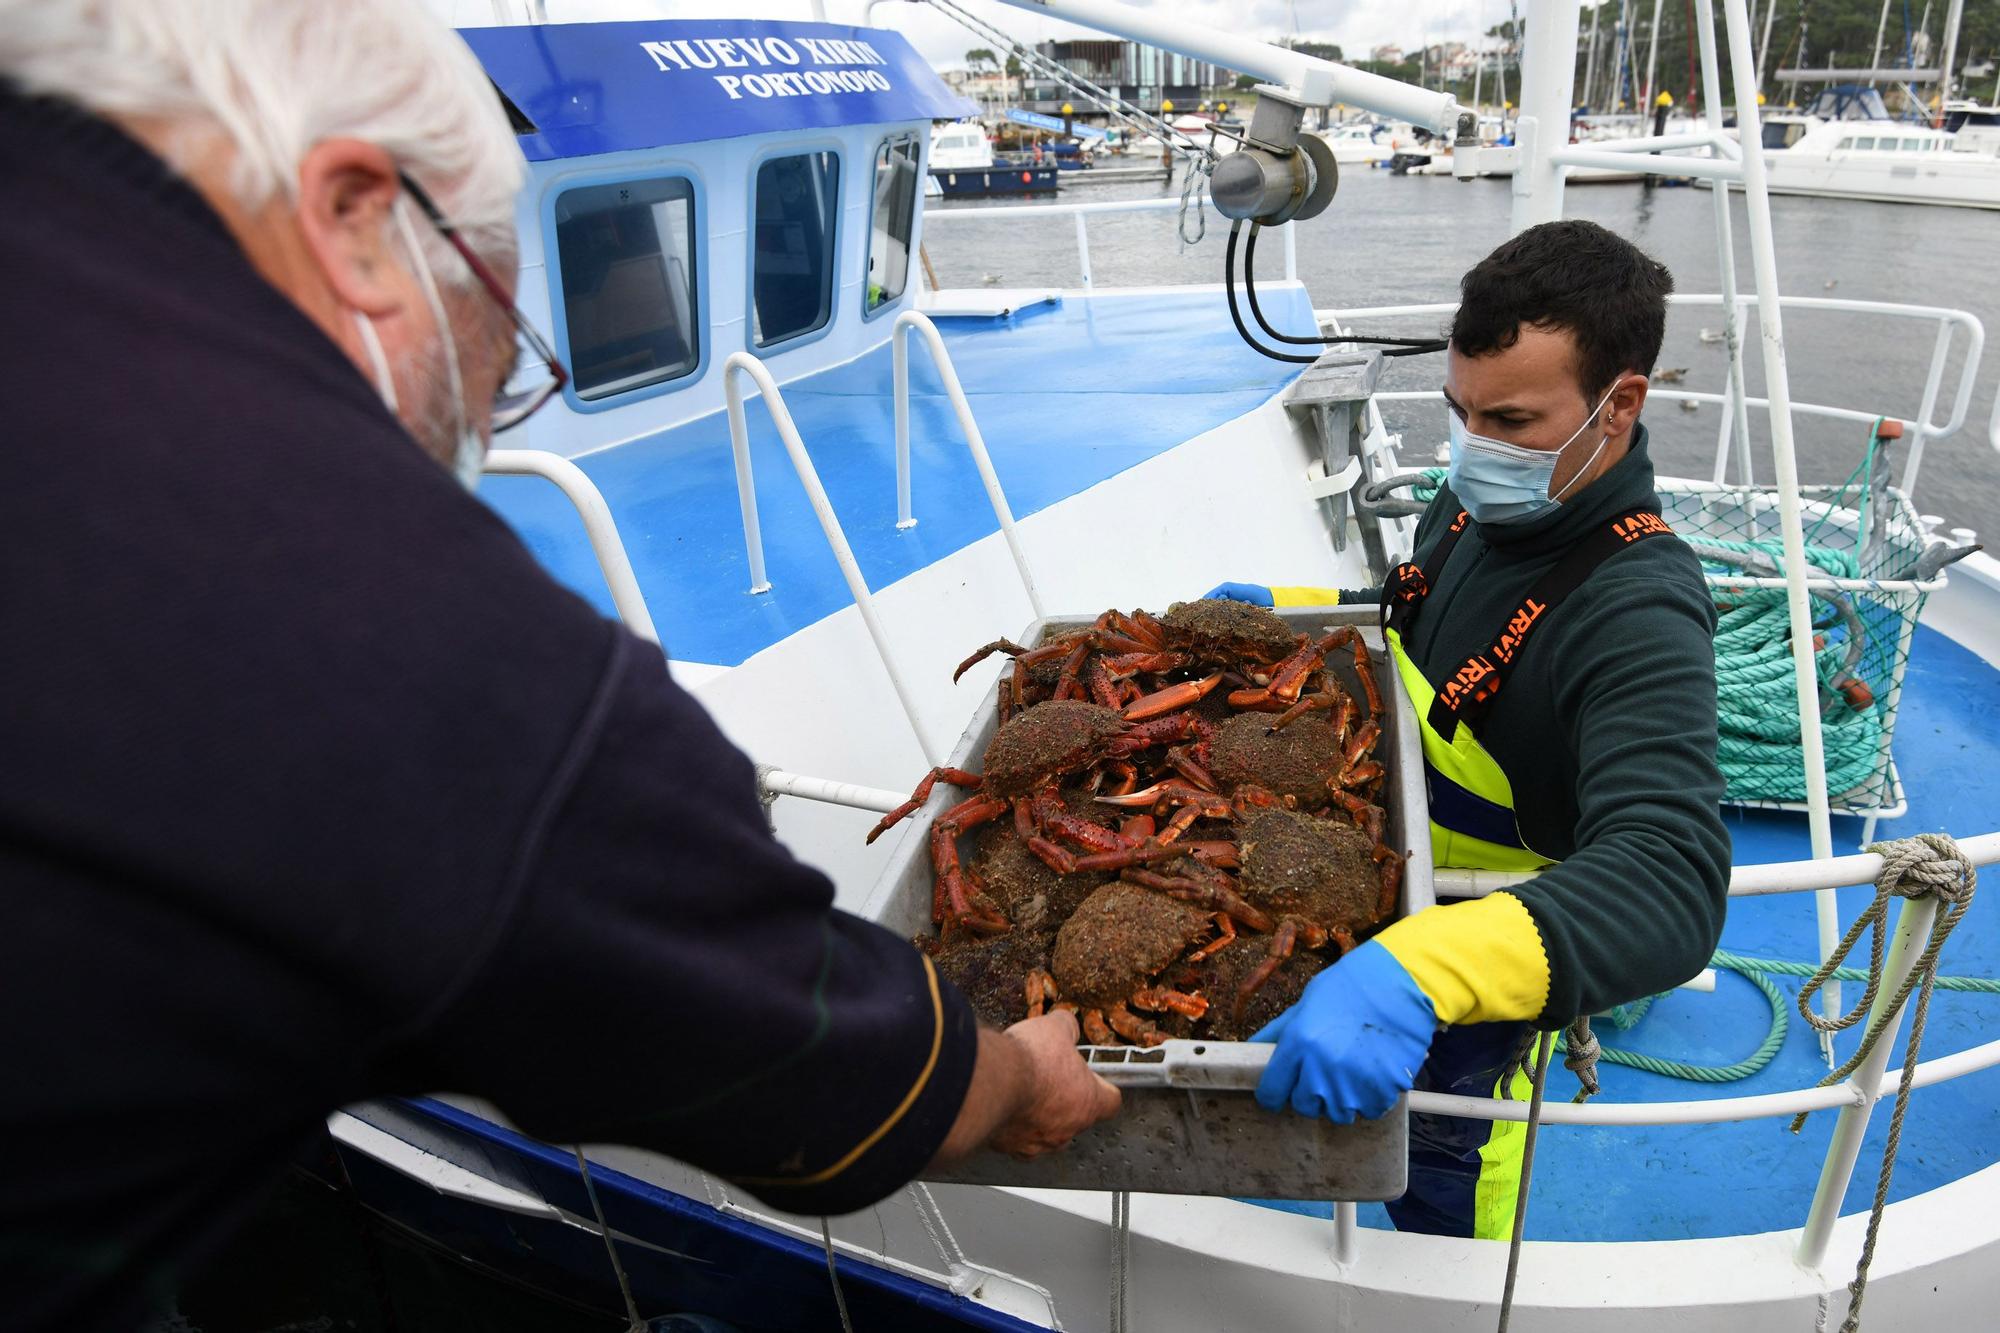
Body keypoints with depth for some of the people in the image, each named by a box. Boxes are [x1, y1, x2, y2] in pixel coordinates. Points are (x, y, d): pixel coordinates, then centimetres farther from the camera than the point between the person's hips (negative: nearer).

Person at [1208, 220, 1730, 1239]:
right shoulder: (1480, 504, -9)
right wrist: (1281, 614, -2)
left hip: (1484, 961, -7)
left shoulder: (1637, 613, -36)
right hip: (1385, 924, 7)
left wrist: (1417, 974, -63)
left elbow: (1670, 885, -49)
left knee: (1439, 1167, 20)